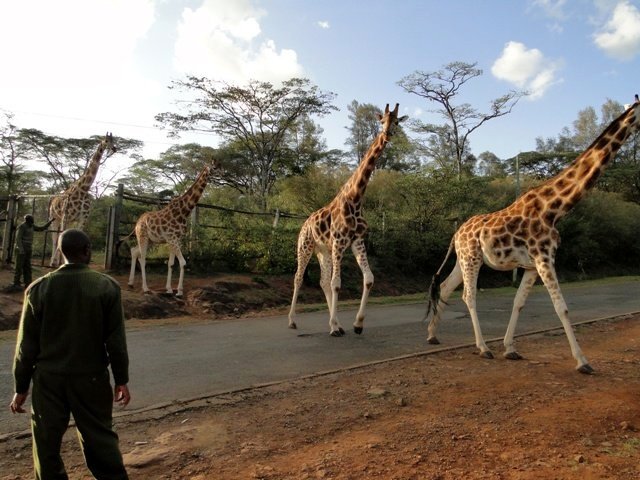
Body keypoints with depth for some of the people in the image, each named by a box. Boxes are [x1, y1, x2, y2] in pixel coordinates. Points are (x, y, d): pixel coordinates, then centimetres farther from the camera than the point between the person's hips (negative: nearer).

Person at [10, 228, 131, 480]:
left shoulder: (39, 288, -5)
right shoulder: (107, 286, -8)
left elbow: (27, 343, -2)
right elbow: (116, 340, -7)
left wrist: (21, 386, 8)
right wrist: (121, 379, 2)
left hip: (49, 378, 1)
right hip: (92, 377, -1)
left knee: (47, 445, 15)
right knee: (100, 440, 11)